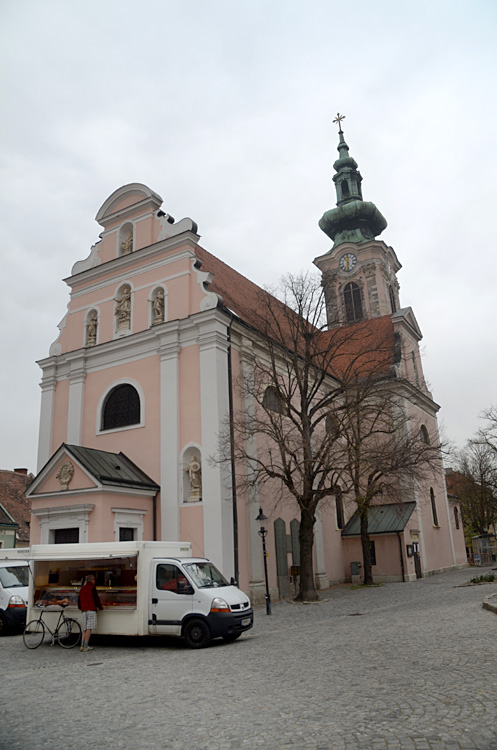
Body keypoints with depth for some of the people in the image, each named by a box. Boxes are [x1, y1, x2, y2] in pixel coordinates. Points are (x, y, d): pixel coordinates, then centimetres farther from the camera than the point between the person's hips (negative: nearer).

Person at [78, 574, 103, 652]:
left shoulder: (82, 588, 17)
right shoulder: (92, 588, -5)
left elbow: (79, 600, 23)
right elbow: (96, 599, -8)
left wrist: (81, 608, 39)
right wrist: (100, 607, 5)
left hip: (84, 610, 7)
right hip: (91, 610, -7)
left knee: (85, 629, 10)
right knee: (89, 628, -6)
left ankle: (82, 646, 4)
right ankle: (86, 646, -9)